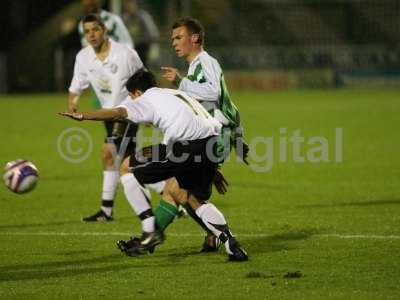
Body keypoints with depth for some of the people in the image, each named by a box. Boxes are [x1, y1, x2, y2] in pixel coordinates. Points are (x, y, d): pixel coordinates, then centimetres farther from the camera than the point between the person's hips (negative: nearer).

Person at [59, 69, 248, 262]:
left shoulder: (146, 100, 13)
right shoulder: (178, 94, 35)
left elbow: (119, 113, -8)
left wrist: (83, 116, -15)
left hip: (186, 144, -7)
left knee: (127, 168, 10)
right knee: (196, 200, 29)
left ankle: (150, 231, 4)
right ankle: (232, 245, 14)